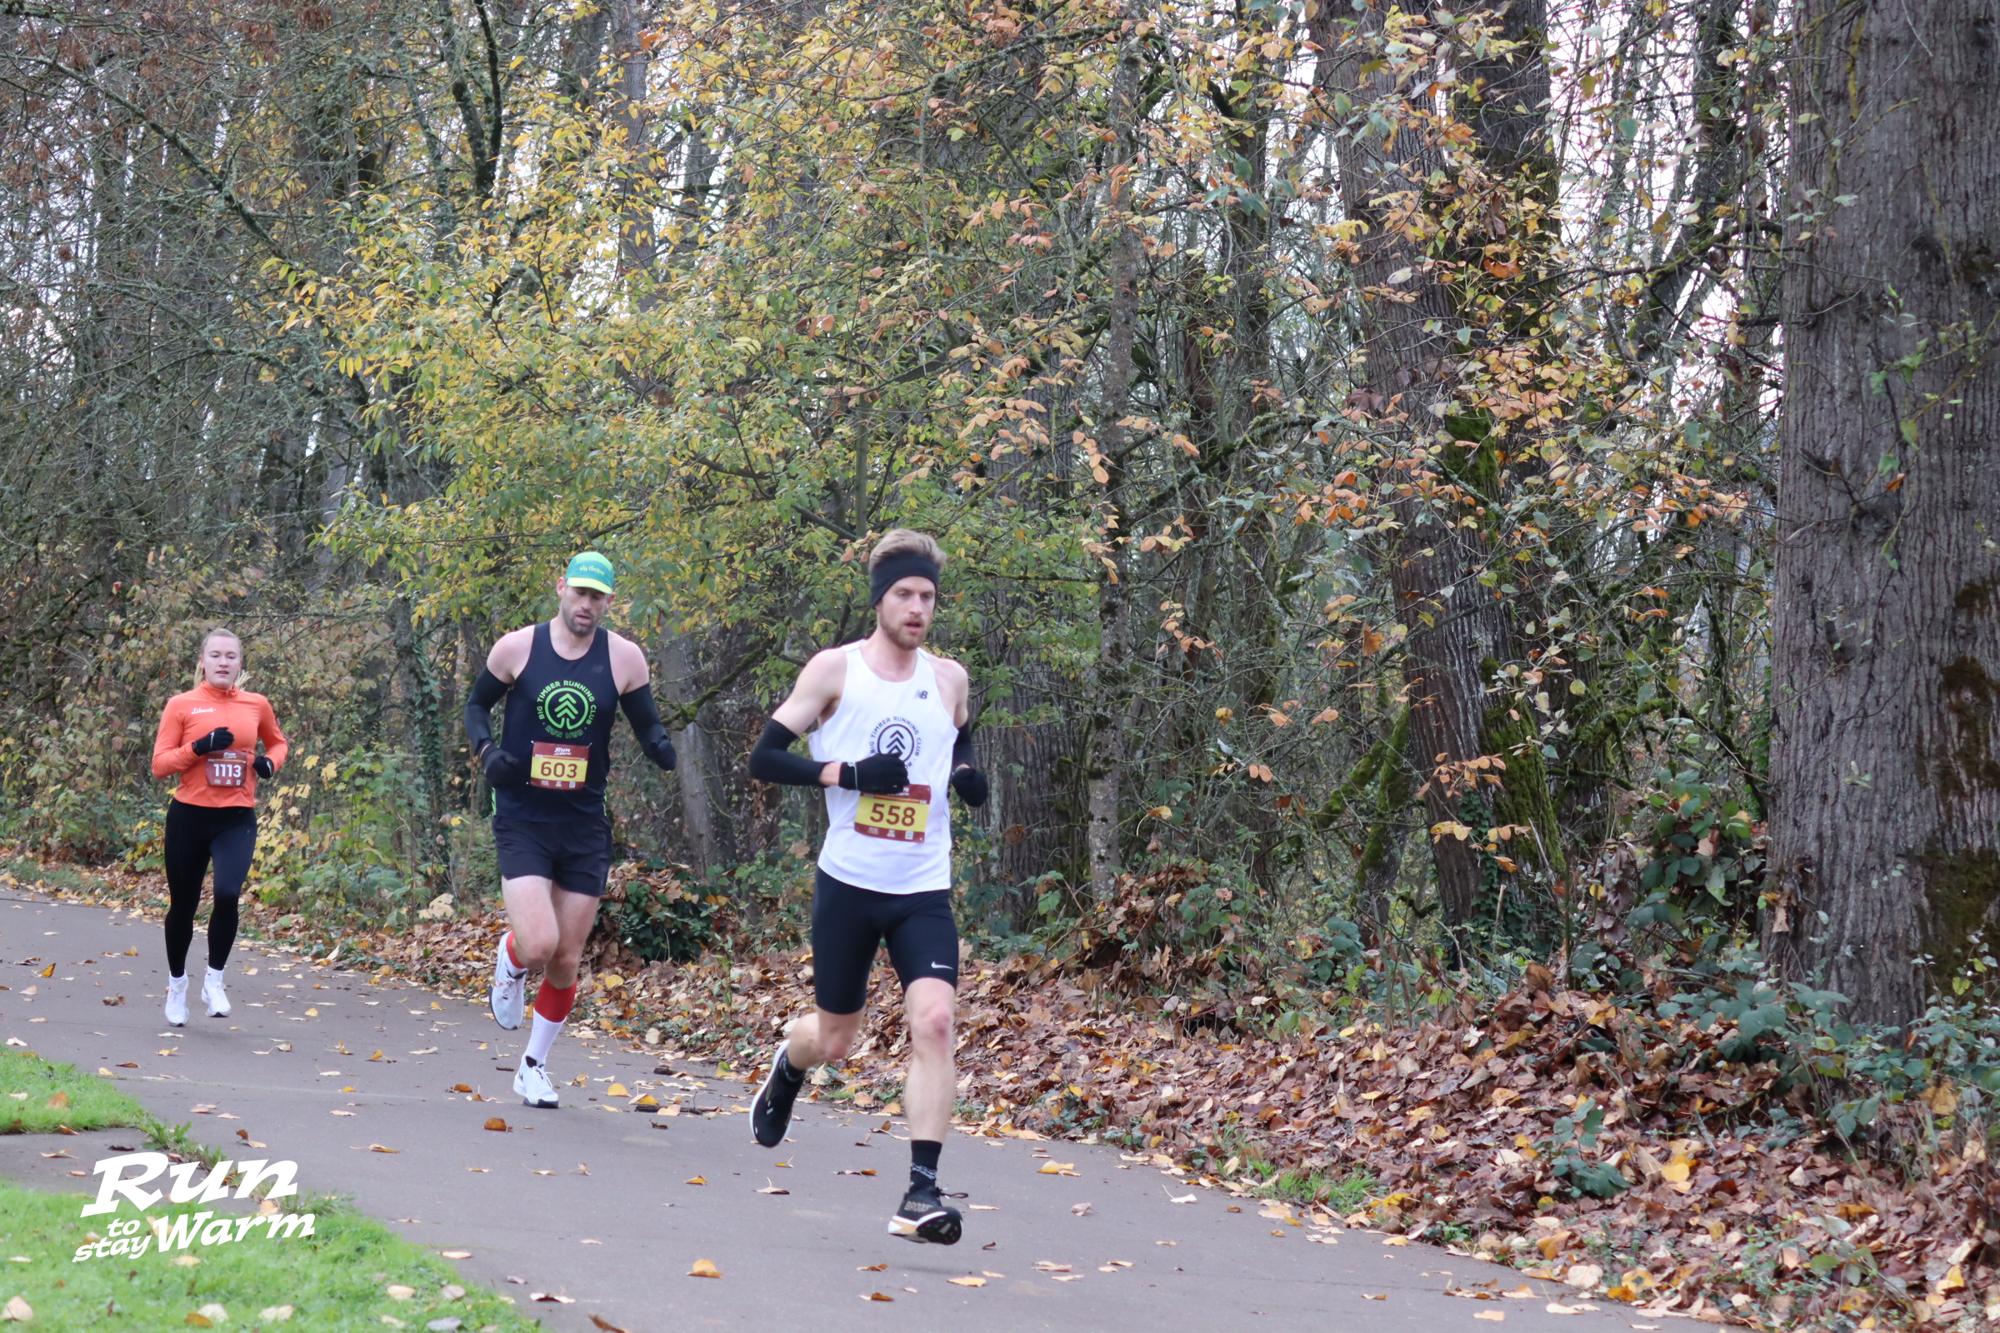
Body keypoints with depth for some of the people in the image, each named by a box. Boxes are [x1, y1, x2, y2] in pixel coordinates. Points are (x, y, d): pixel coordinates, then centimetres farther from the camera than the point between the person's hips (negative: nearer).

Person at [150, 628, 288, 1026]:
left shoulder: (256, 705, 4)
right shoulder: (181, 705, -2)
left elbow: (277, 742, 23)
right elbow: (160, 764, -5)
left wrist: (269, 762, 1)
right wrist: (199, 747, -20)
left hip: (237, 819, 0)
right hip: (189, 816, 0)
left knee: (228, 893, -23)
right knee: (183, 905, 12)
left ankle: (215, 979, -4)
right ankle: (177, 982, 35)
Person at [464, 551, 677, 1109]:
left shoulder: (624, 657, -2)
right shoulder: (517, 647, -4)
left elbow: (648, 726, 7)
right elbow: (477, 703, 11)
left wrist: (661, 747, -17)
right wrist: (487, 751, -9)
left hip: (585, 827, 2)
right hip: (522, 823, -2)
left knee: (566, 963, 7)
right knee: (538, 947, -20)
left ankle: (534, 1065, 29)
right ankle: (510, 959, 18)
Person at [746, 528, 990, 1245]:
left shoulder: (950, 679, 7)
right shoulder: (835, 670, -3)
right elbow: (763, 757, -5)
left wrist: (967, 775, 3)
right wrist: (848, 773, -17)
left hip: (924, 891, 2)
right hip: (849, 883, -2)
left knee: (933, 1020, -19)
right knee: (833, 1038, 11)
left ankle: (922, 1194, -18)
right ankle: (787, 1064, 50)